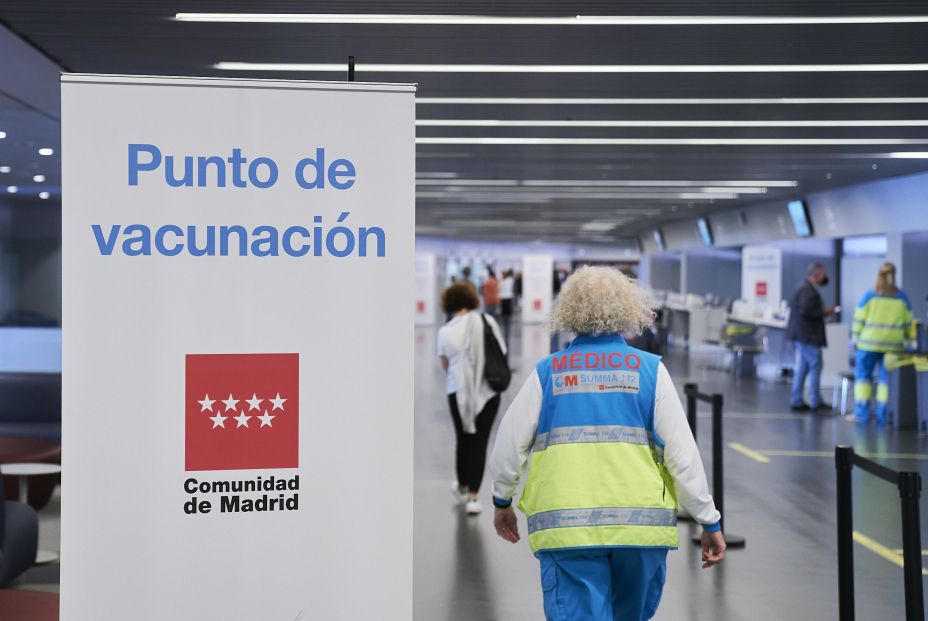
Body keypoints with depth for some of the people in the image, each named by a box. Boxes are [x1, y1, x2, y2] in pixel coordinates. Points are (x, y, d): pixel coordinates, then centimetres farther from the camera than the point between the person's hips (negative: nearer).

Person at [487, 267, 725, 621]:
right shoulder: (649, 369, 2)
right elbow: (682, 452, -2)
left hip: (565, 525, -1)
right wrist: (710, 522, 6)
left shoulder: (547, 372, 5)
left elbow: (509, 446, 5)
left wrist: (502, 502, 23)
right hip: (641, 523, 1)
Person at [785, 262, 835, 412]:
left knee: (801, 368, 12)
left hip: (802, 334, 11)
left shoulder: (804, 288, 16)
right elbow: (805, 311, -26)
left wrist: (823, 310, 14)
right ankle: (815, 402, 1)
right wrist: (824, 312, -14)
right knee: (815, 365, -4)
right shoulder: (809, 291, -17)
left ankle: (796, 401, 14)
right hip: (808, 335, -11)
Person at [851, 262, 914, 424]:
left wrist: (856, 337, 8)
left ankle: (862, 413, 0)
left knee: (863, 375, 5)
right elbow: (908, 323, 7)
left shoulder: (869, 296, -3)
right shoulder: (903, 298, 4)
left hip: (870, 344, -2)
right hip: (893, 345, 2)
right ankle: (882, 415, 4)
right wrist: (907, 338, 18)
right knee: (886, 378, 6)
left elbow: (859, 320, -2)